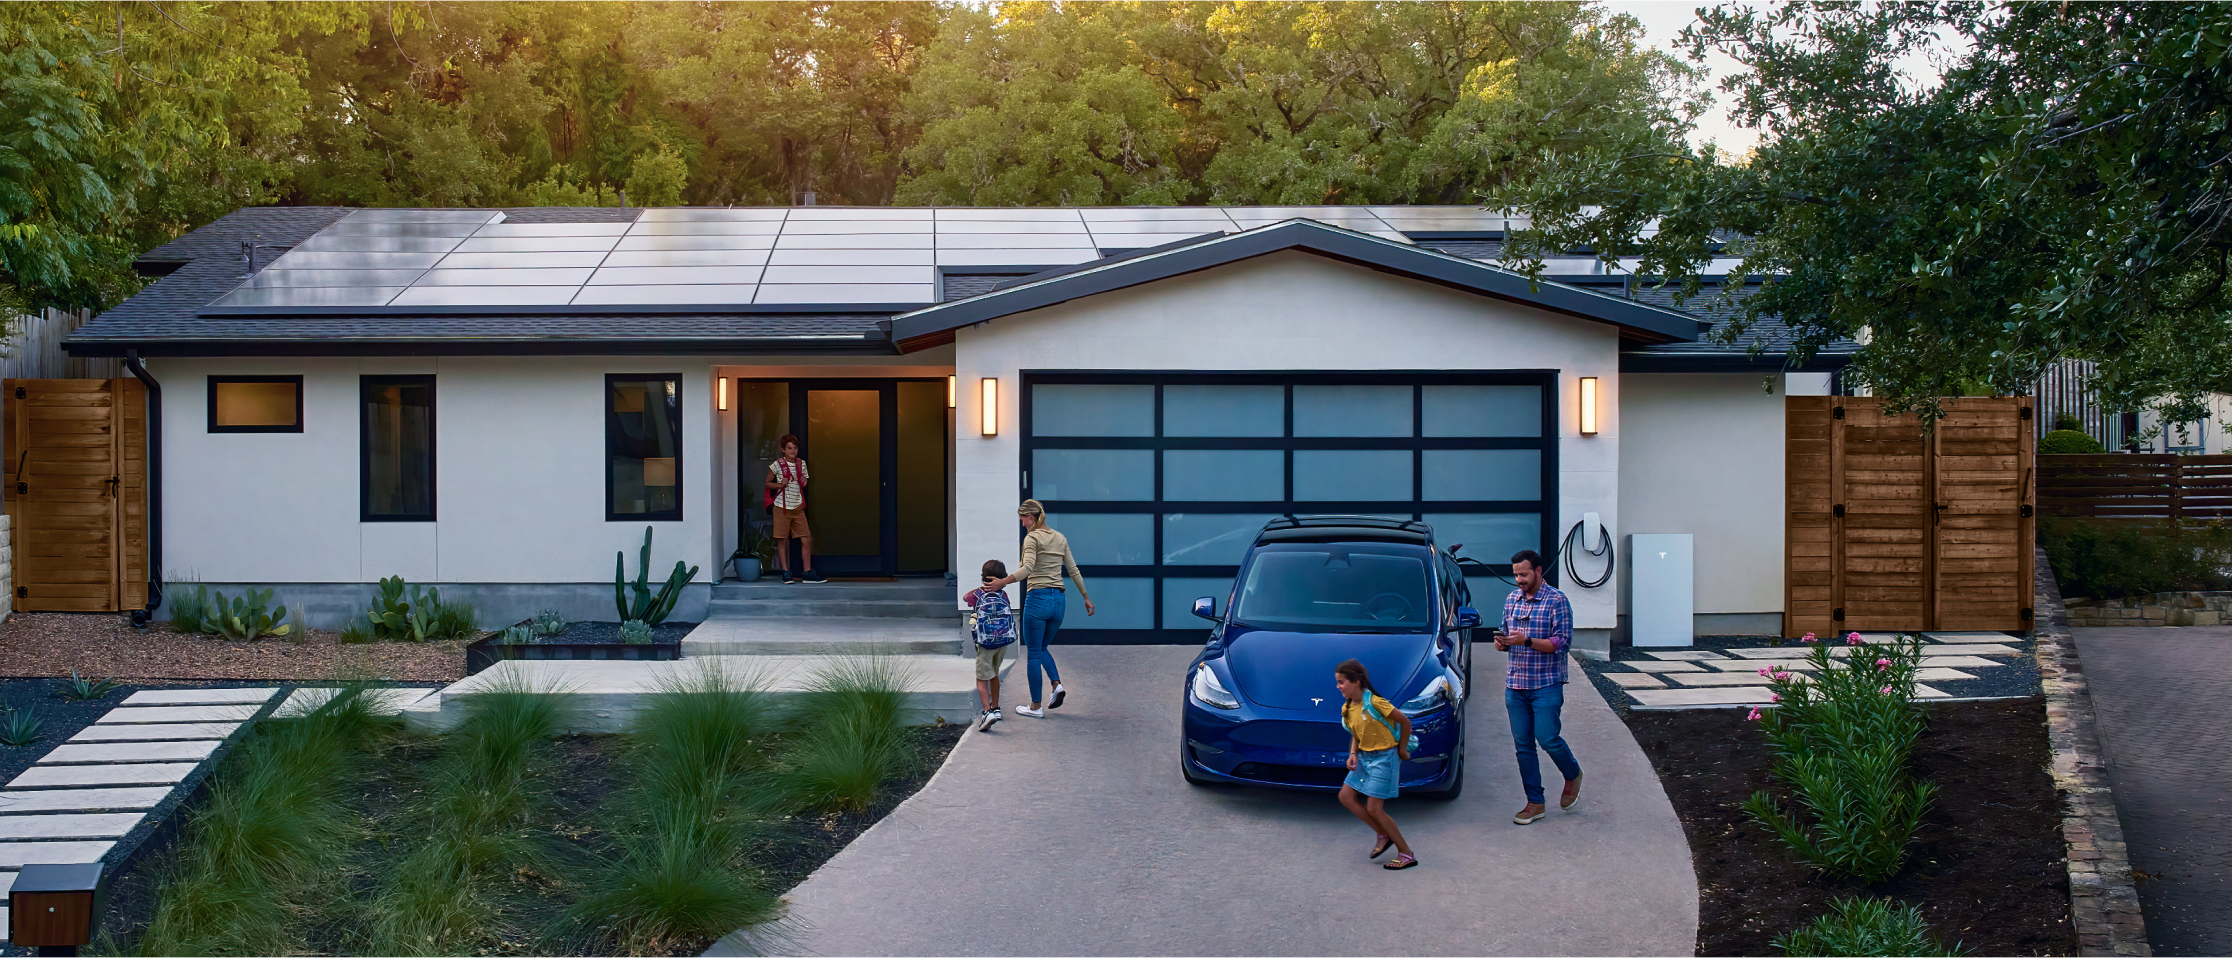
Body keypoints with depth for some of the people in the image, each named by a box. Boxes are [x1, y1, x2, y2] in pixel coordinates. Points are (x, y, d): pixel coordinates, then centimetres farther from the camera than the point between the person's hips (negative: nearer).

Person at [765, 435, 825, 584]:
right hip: (781, 507, -3)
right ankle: (786, 572, 9)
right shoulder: (777, 465, -4)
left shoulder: (801, 464, 8)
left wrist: (804, 482, 0)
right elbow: (767, 483, 4)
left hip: (798, 507, 4)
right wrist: (780, 485, -13)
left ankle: (808, 573, 5)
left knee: (806, 539, -1)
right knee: (782, 540, 1)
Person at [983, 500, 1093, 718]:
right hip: (1059, 599, 7)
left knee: (1033, 653, 3)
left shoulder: (1032, 538, -7)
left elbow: (1027, 568, -23)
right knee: (1041, 648, 22)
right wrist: (1086, 597, 22)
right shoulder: (1060, 538, 13)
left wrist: (1002, 582, -26)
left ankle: (1036, 707, 5)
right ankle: (1057, 685, -1)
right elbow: (1074, 571, 16)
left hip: (1038, 598, -7)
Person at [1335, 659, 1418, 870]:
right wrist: (1353, 754, -4)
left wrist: (1402, 750, -7)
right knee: (1346, 797, 6)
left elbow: (1405, 721, -16)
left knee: (1374, 809, -9)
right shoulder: (1347, 708, 2)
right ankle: (1383, 835, 18)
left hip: (1384, 757, -9)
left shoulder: (1374, 703, -22)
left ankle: (1406, 854, 1)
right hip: (1364, 757, 9)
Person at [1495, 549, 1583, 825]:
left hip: (1546, 684, -6)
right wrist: (1502, 643, -3)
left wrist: (1527, 641, -23)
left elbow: (1562, 642, -13)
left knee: (1547, 738, -10)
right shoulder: (1512, 599, 11)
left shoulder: (1556, 600, -8)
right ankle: (1535, 803, 11)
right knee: (1523, 744, 4)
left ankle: (1573, 775, 20)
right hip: (1515, 684, 6)